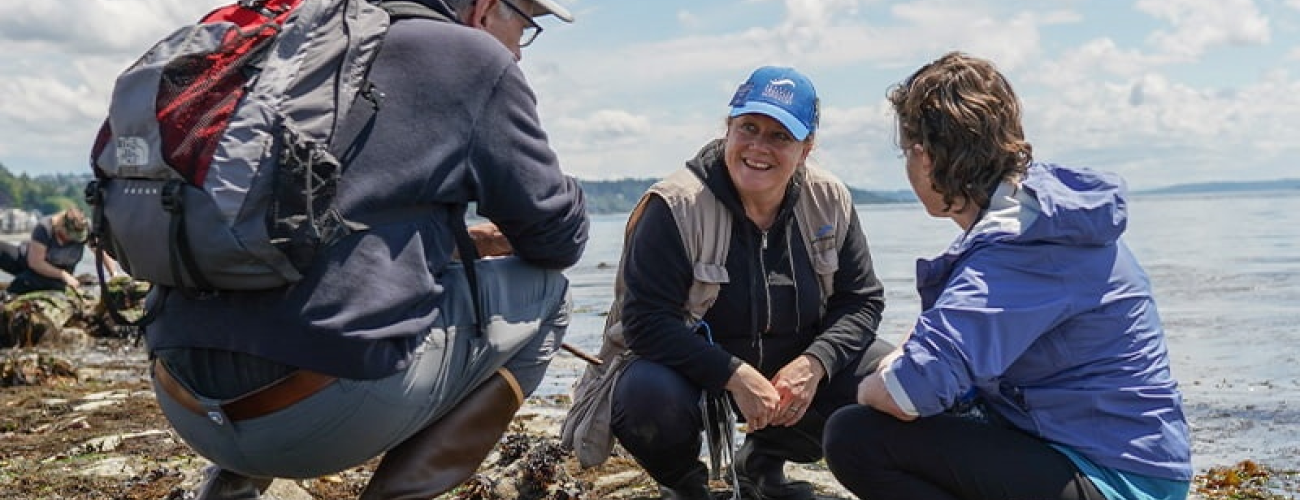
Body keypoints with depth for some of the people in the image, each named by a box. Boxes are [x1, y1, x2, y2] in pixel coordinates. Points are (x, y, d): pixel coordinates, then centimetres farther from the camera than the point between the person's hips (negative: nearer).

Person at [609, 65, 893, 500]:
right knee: (646, 397, -36)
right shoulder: (676, 207, -18)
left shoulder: (830, 200, -6)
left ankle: (762, 464, 11)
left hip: (794, 367, 4)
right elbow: (646, 321, -22)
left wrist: (814, 363, -20)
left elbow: (862, 300, 0)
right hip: (695, 369, -4)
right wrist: (735, 376, -31)